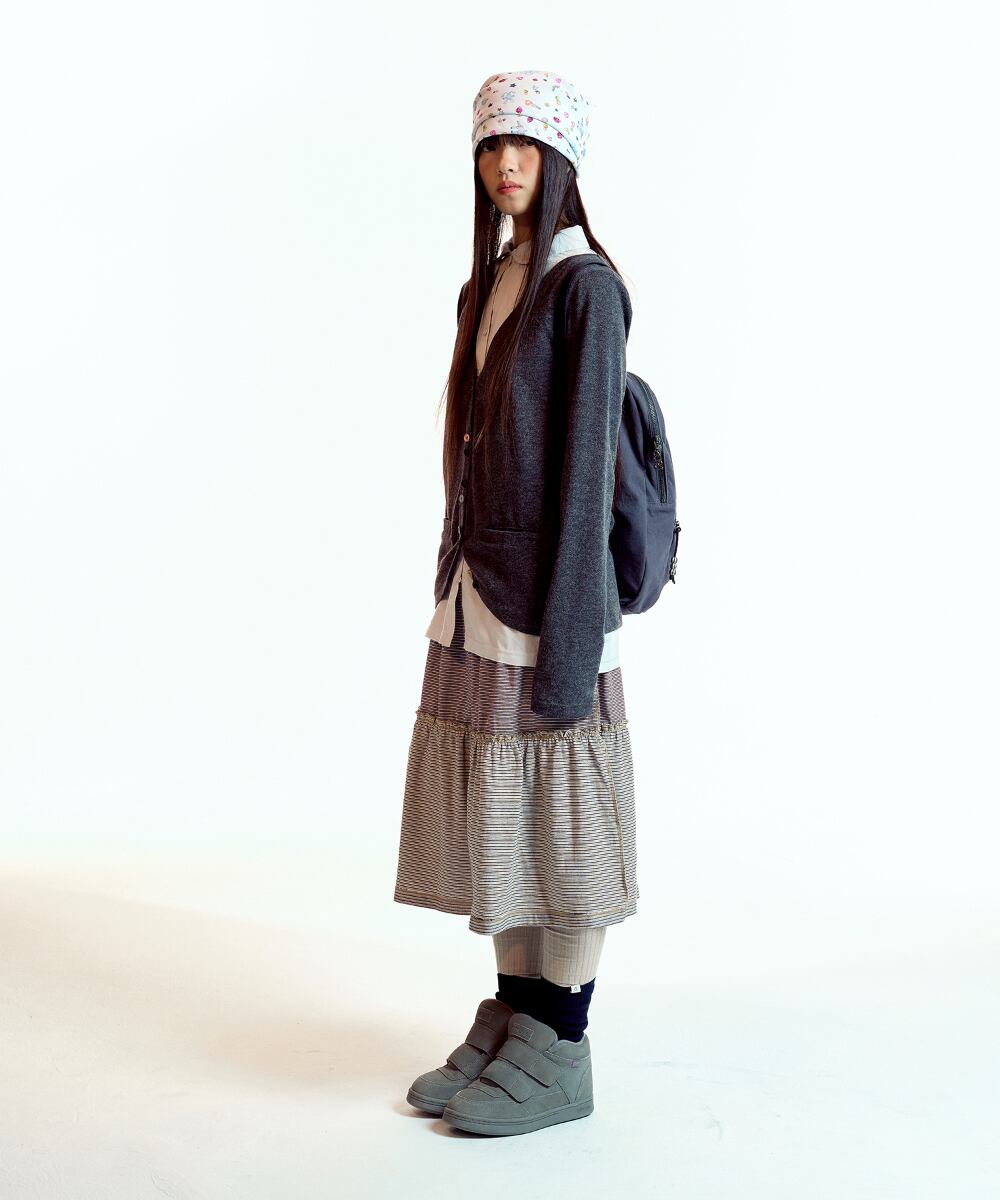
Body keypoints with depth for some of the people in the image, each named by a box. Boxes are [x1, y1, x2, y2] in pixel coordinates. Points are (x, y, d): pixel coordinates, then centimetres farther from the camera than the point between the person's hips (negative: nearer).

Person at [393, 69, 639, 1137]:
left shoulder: (585, 283, -10)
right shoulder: (491, 283, 14)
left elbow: (587, 461, -15)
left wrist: (568, 637, -18)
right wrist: (456, 581, 16)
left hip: (543, 586, -8)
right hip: (476, 579, 8)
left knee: (558, 809, 0)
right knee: (496, 807, 11)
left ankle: (561, 1054, 10)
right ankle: (509, 1020, 22)